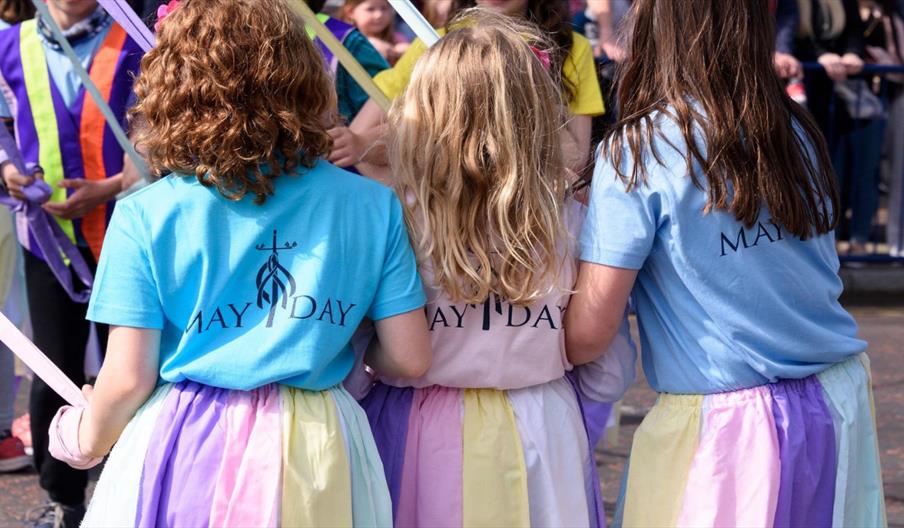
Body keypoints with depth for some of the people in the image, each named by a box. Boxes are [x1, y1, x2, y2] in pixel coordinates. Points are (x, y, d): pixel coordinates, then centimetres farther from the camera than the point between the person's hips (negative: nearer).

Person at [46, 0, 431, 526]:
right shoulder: (371, 205, -5)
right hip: (315, 454, 2)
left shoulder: (144, 216, -9)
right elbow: (410, 359, -4)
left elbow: (128, 378, -9)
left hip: (184, 450, -1)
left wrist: (89, 441, 13)